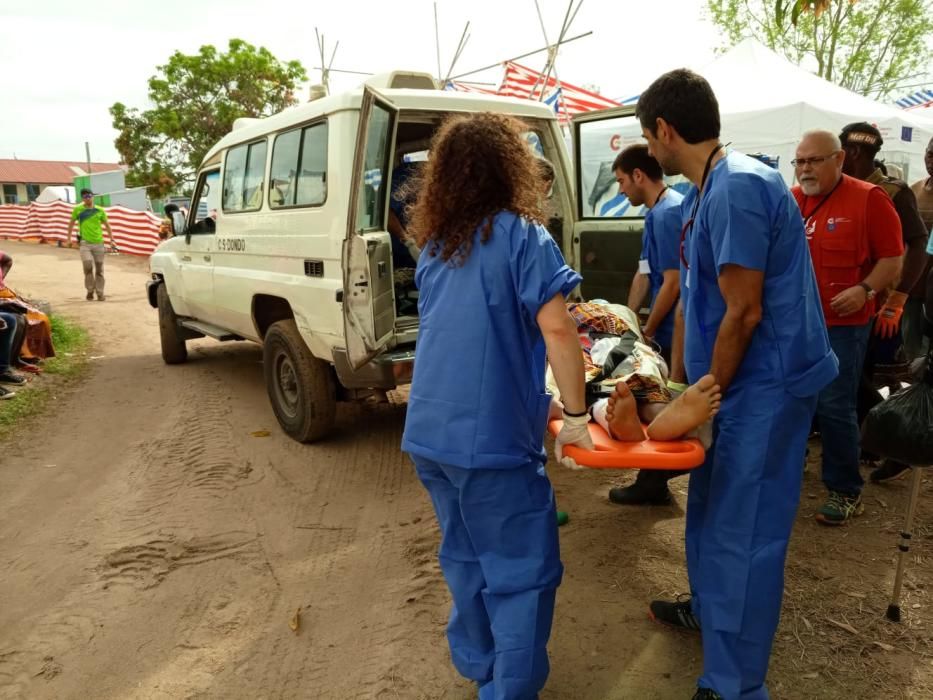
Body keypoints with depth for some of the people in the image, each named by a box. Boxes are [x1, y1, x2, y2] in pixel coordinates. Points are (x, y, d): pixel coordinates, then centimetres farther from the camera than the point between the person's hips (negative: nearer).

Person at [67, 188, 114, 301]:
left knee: (99, 269, 5)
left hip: (99, 243, 1)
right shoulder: (78, 209, 4)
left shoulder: (100, 210, 6)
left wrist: (111, 240, 5)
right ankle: (90, 290, -1)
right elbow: (72, 223, 15)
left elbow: (107, 225, 12)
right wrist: (69, 239, 12)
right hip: (85, 243, -1)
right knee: (88, 265, -18)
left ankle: (100, 293, 14)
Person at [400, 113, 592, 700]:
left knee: (466, 557, 23)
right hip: (491, 436, -7)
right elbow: (556, 330, -17)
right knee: (524, 571, 8)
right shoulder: (522, 235, -8)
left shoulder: (435, 245, 11)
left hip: (428, 431, 7)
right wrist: (577, 415, -9)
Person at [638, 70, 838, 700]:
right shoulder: (711, 188, 10)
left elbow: (744, 313, -22)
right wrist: (690, 388, 17)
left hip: (764, 386, -10)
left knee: (743, 530, -1)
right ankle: (710, 609, 46)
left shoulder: (737, 187, -22)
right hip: (741, 381, 10)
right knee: (713, 506, 23)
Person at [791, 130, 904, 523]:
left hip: (841, 325, -5)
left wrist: (865, 290, -23)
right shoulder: (789, 200, 7)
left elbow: (892, 259, -7)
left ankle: (846, 491, 13)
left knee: (834, 407, -3)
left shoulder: (868, 199, -7)